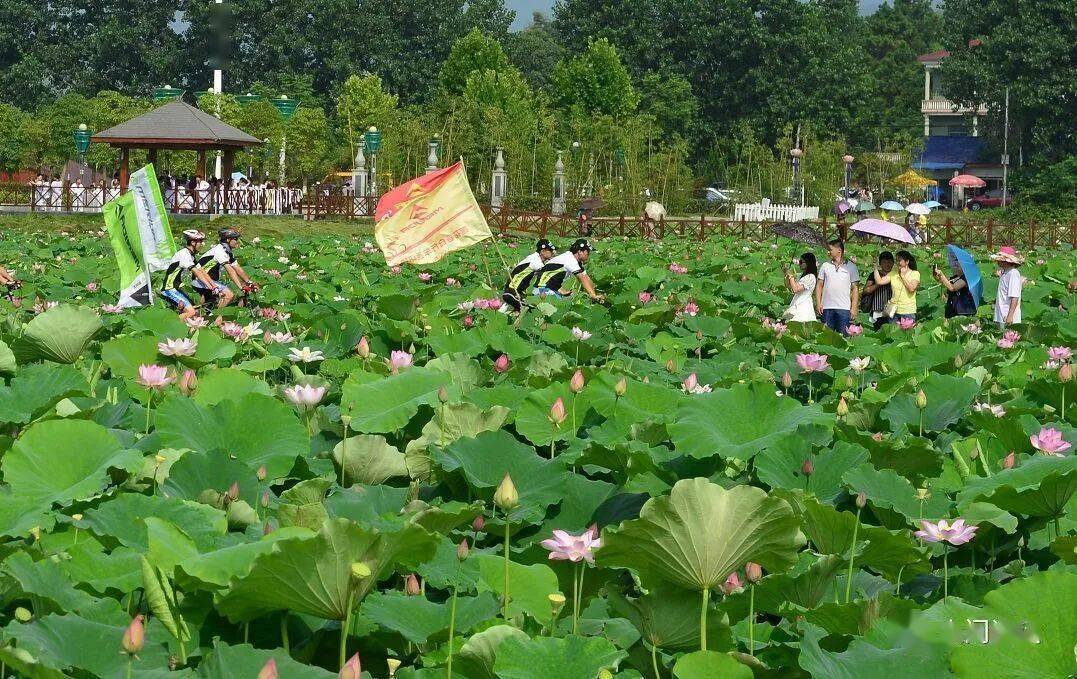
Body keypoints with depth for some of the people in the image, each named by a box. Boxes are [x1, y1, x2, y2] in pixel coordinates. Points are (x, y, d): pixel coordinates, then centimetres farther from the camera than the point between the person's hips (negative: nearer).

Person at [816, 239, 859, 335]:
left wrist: (853, 307, -4)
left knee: (843, 336, -5)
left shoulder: (850, 267, 6)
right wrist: (818, 303, 1)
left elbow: (855, 288, 5)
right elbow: (819, 285, 13)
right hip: (827, 308, 2)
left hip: (844, 308, -2)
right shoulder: (825, 266, 13)